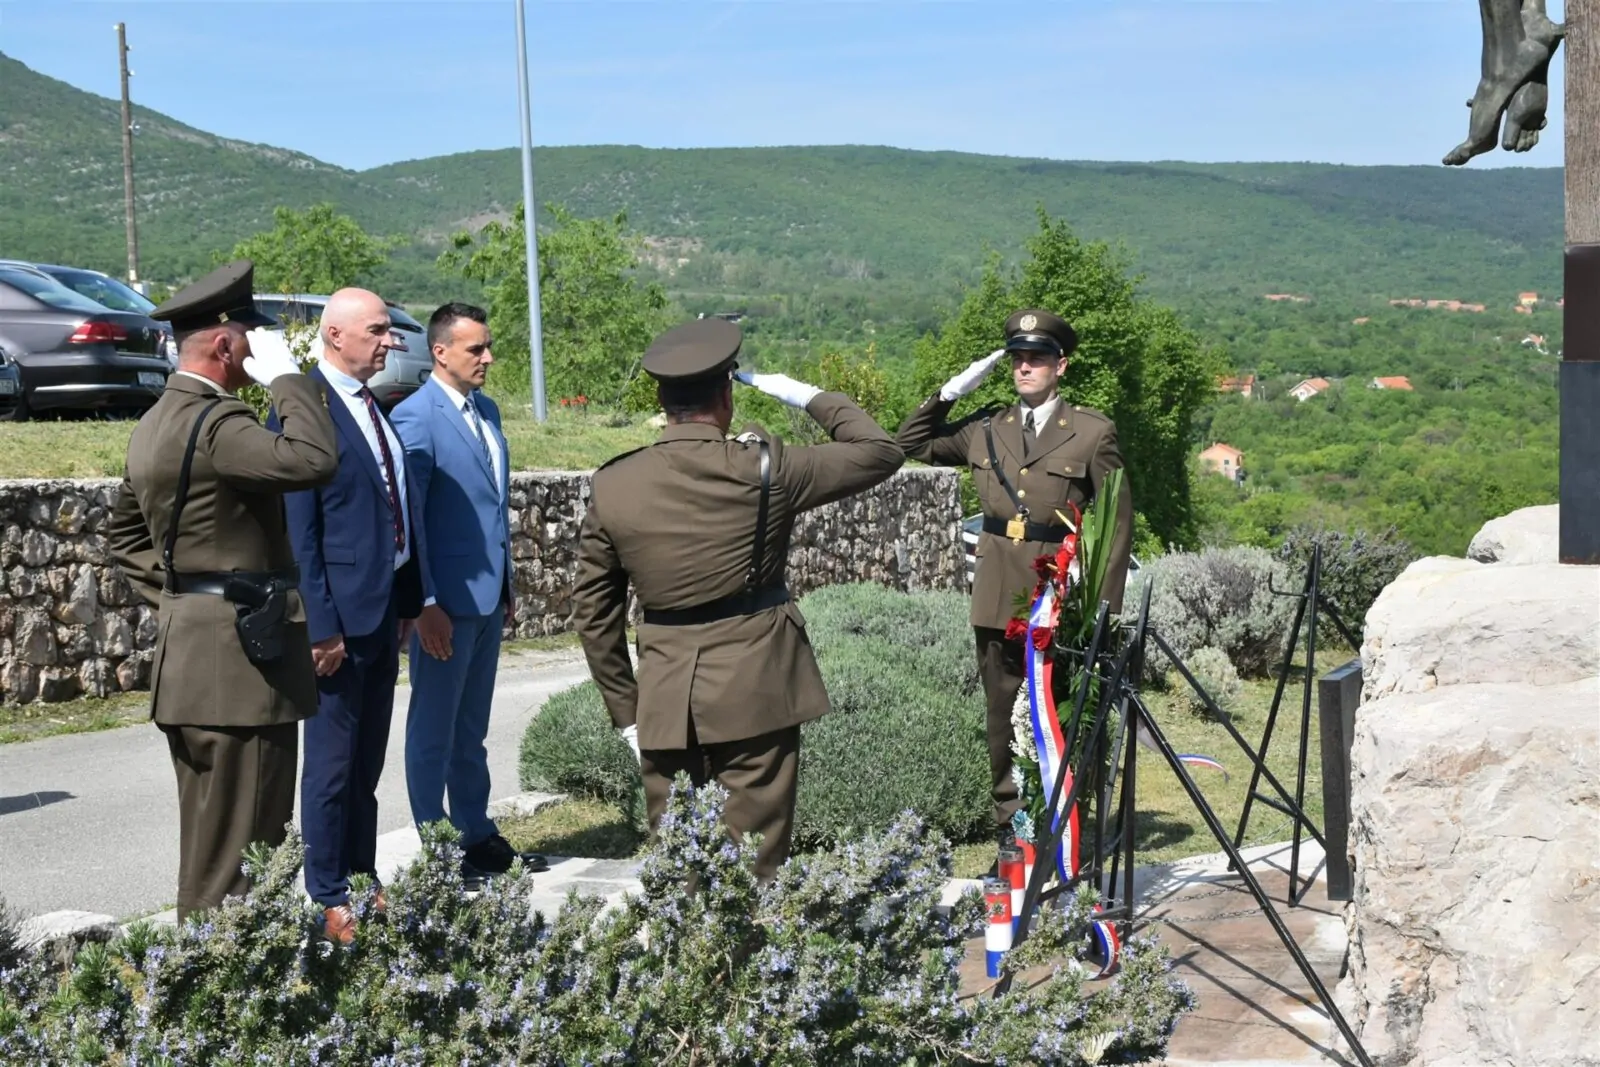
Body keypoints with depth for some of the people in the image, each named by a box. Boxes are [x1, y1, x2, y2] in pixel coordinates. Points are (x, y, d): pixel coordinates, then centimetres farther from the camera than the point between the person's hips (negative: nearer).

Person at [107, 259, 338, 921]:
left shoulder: (156, 423, 15)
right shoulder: (213, 422, -17)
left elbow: (126, 531, 26)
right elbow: (313, 461, -31)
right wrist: (286, 375, -18)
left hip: (187, 656, 10)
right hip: (238, 664, -10)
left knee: (208, 845, 17)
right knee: (237, 854, -5)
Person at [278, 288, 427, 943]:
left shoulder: (373, 406, 12)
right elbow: (298, 530, -16)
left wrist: (409, 599, 13)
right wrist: (321, 626, -19)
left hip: (385, 606, 8)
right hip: (341, 611, -8)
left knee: (368, 760, 16)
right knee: (332, 762, 2)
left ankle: (362, 878, 27)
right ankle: (329, 900, 13)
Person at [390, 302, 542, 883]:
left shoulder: (486, 410, 12)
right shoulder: (415, 417, -14)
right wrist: (425, 604, -19)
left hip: (487, 597, 8)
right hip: (445, 601, -8)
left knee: (471, 730, 17)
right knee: (433, 730, 4)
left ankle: (477, 835, 27)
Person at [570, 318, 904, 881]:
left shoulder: (612, 485, 0)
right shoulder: (761, 469, -9)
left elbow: (593, 613, 5)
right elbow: (880, 451, 2)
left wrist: (626, 712, 13)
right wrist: (810, 396, 13)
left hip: (664, 702, 3)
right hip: (755, 693, -3)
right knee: (754, 870, 5)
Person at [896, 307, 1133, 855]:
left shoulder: (1093, 432, -1)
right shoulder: (986, 429, 10)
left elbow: (1119, 521, 0)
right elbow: (913, 443, 19)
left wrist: (1105, 603, -6)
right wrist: (951, 391, 5)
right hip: (999, 598, 4)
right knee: (1004, 717, 9)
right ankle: (1011, 824, 20)